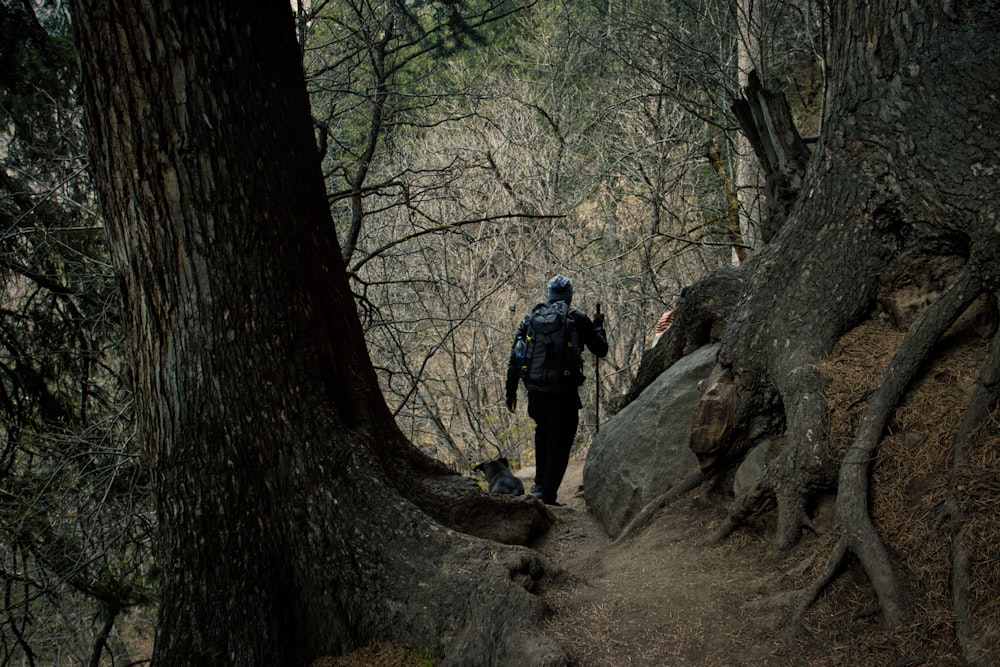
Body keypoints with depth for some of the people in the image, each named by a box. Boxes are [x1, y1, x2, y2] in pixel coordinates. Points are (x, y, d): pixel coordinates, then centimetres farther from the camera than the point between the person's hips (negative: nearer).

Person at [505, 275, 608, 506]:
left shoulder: (532, 317, 6)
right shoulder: (578, 319, -2)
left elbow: (515, 354, 6)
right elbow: (601, 350, 6)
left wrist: (511, 390, 12)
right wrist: (598, 325, 24)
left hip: (535, 390, 4)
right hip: (564, 393, -4)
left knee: (543, 431, 27)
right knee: (560, 442, 5)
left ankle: (540, 484, 27)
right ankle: (549, 494, 1)